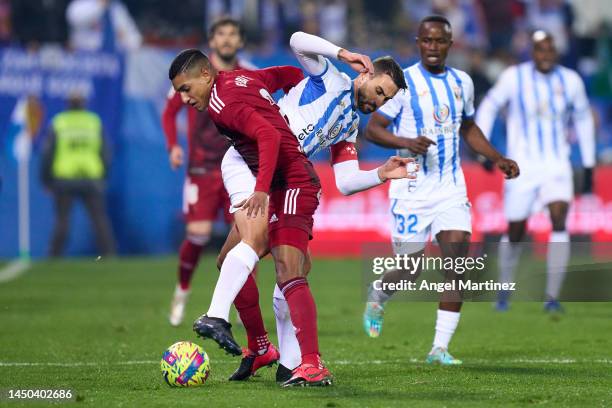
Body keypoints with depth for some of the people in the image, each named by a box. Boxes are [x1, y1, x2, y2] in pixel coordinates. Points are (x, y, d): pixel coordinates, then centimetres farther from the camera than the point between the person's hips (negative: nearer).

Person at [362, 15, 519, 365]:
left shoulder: (462, 82, 9)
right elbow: (373, 129, -6)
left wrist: (497, 158, 12)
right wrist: (407, 143, -24)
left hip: (451, 187, 4)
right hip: (412, 189, -4)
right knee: (411, 269, 0)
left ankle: (440, 348, -3)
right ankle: (378, 295, 36)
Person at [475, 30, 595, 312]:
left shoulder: (570, 80, 0)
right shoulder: (514, 77, -7)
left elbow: (583, 120, 13)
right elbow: (489, 107, 7)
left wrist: (589, 167, 13)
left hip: (557, 166, 1)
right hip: (521, 167, -1)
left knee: (559, 222, -20)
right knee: (515, 234, 6)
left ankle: (553, 296, -18)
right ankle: (504, 292, 30)